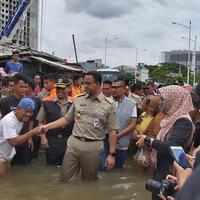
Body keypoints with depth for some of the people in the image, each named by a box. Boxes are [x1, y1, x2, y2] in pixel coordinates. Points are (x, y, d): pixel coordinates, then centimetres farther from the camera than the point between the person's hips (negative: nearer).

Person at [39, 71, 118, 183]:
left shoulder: (108, 105, -3)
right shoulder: (79, 99, 7)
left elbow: (112, 131, -4)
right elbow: (67, 119, 13)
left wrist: (112, 154, -8)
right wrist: (47, 126, 2)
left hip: (93, 147, -3)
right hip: (73, 143, 3)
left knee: (89, 181, 11)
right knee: (65, 180, 5)